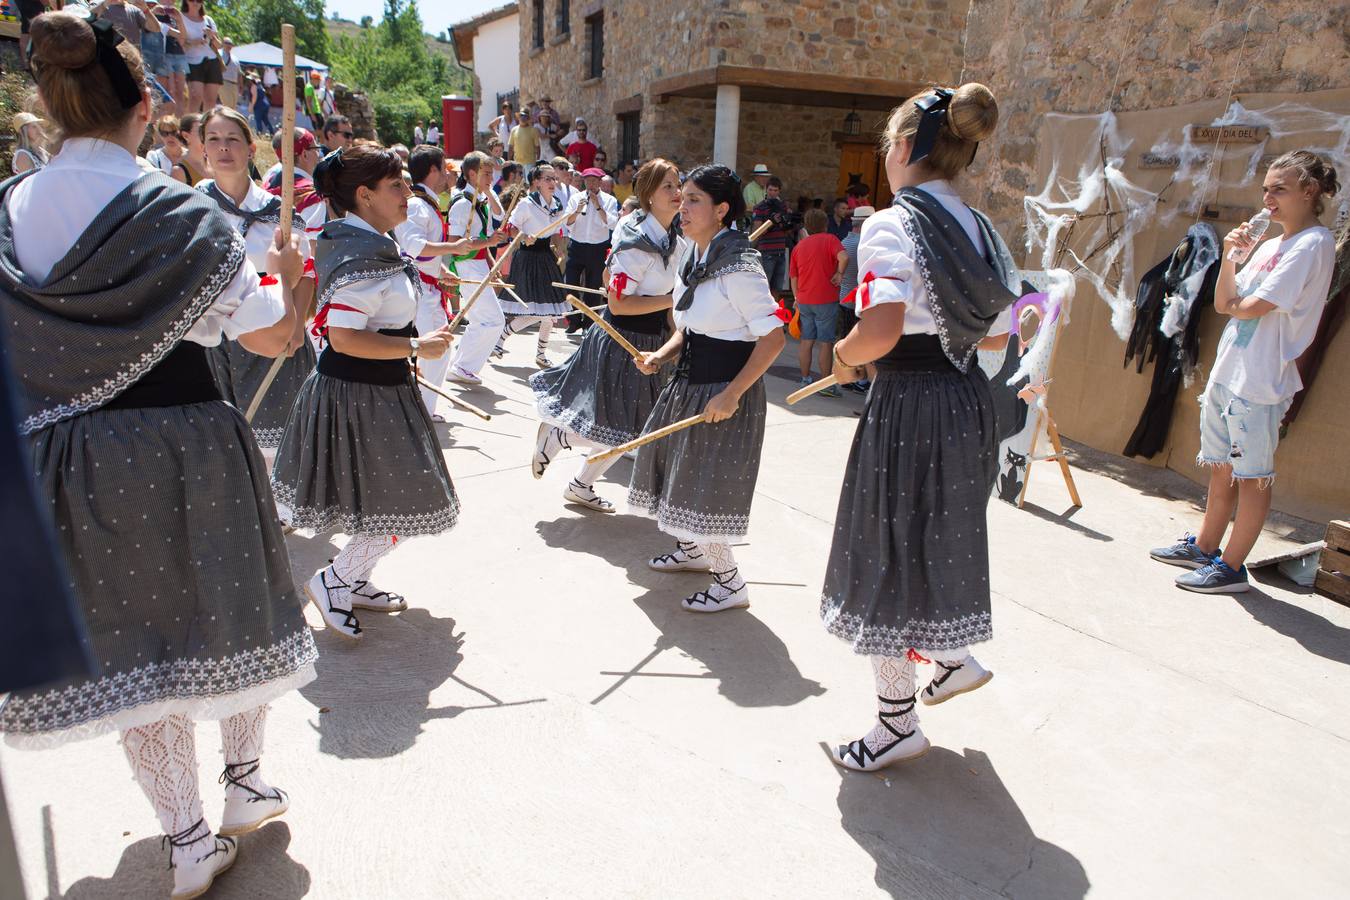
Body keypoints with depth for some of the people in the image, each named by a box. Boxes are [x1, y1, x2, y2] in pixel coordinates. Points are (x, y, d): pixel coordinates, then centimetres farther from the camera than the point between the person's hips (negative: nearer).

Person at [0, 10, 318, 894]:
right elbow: (271, 334, -10)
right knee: (221, 607, 19)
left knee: (127, 630, 14)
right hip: (182, 451, -3)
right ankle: (245, 779, 35)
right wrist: (287, 273, 9)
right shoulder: (179, 214, -13)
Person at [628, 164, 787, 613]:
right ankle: (692, 550, 43)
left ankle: (730, 582, 14)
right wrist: (662, 356, -2)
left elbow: (773, 337, -22)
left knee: (706, 481, -4)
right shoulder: (693, 255, 6)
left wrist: (732, 394, -25)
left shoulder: (738, 268, -21)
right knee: (679, 462, 20)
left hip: (724, 387, -9)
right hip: (690, 379, 9)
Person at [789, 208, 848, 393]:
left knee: (806, 341, 13)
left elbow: (793, 277, 15)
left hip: (804, 301, 5)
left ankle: (805, 380, 18)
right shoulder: (829, 239, -5)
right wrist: (839, 274, -8)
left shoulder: (798, 246, 11)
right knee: (826, 343, 1)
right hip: (826, 300, -5)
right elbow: (843, 257, -25)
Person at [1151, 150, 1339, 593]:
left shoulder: (1313, 244, -10)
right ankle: (1205, 548, 28)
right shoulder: (1269, 245, 15)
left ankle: (1231, 566, 8)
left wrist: (1237, 302, 5)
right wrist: (1229, 256, 0)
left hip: (1259, 383, -8)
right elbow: (1223, 303, 11)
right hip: (1226, 374, 8)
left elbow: (1250, 307, -17)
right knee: (1222, 469, 17)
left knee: (1251, 477, 0)